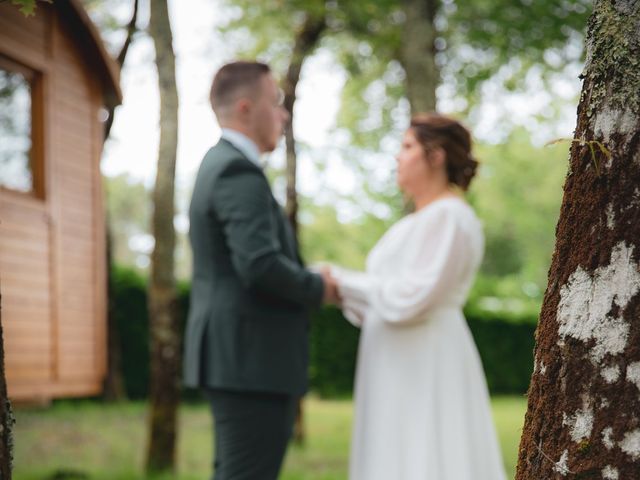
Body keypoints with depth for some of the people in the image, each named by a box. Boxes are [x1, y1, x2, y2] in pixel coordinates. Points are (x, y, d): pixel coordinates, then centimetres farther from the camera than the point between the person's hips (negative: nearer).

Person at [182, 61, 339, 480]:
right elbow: (260, 265, -26)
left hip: (238, 356, 11)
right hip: (252, 359, -11)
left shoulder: (221, 164, 18)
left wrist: (308, 283, 10)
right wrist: (318, 288, -9)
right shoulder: (240, 171, -15)